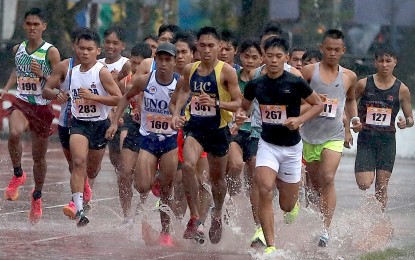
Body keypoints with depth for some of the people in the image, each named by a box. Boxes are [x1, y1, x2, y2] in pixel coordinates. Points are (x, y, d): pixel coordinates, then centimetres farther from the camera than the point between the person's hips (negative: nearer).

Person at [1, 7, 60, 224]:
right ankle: (18, 175, -9)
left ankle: (37, 196, 32)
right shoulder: (18, 49, 6)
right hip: (21, 103, 2)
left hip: (42, 106, -2)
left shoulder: (50, 52, -8)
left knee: (39, 156, 10)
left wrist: (42, 75, -23)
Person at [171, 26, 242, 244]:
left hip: (218, 129, -2)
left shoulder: (226, 71, -10)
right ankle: (194, 218, -19)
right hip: (195, 126, 2)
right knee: (188, 165, -25)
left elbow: (238, 103, -11)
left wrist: (215, 103, -26)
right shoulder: (190, 70, 3)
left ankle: (217, 216, 41)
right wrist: (176, 113, 10)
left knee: (217, 176, 13)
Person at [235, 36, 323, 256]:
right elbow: (244, 107, 15)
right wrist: (240, 115, -8)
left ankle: (281, 182, 46)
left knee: (287, 206, 7)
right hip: (268, 144, 1)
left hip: (291, 147, -1)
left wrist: (300, 119, -15)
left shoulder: (295, 83, -10)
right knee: (265, 190, -24)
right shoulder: (255, 85, -2)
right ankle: (270, 245, -19)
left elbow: (318, 104, 0)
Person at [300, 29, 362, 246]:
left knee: (328, 179, -18)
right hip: (309, 136, 0)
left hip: (334, 136, 0)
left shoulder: (349, 77, 7)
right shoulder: (309, 71, -1)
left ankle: (326, 229, -23)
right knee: (316, 184, 11)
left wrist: (354, 118, 10)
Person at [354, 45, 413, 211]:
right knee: (364, 184, -12)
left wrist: (406, 122, -14)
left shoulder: (401, 90, 1)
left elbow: (410, 118, 8)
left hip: (387, 140, 0)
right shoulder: (364, 84, 0)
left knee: (382, 186, 0)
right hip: (366, 139, 0)